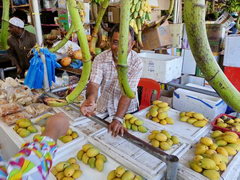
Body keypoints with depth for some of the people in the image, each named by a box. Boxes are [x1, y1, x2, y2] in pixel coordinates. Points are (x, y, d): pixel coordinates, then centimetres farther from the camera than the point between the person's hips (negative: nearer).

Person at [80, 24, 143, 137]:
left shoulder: (136, 63, -16)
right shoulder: (100, 59, -11)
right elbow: (94, 83, -22)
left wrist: (118, 119, -34)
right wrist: (90, 99, -44)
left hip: (127, 111, -1)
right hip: (103, 110, 2)